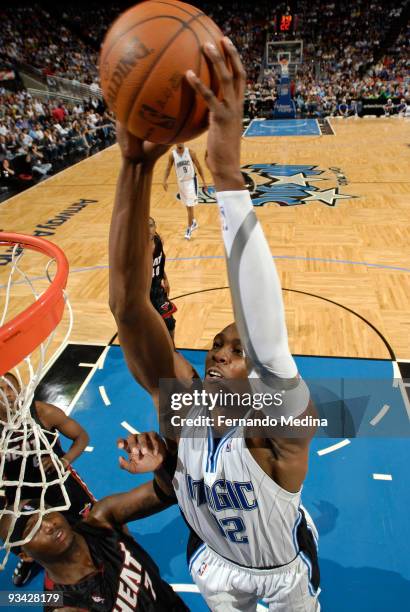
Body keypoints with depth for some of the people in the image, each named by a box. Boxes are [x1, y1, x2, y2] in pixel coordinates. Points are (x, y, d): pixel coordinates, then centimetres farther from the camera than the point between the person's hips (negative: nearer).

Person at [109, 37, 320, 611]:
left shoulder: (281, 428, -39)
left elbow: (271, 345, -63)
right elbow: (127, 302, -43)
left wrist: (227, 172, -68)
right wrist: (136, 164, -53)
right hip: (216, 562, 3)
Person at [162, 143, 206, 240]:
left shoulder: (190, 152, -8)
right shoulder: (172, 154, -4)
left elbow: (198, 167, -2)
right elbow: (168, 168, 3)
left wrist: (204, 181, -3)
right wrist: (164, 180, -14)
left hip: (191, 181, -3)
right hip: (181, 182, 3)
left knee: (190, 206, -8)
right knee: (187, 206, 16)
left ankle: (189, 228, 1)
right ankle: (194, 223, 37)